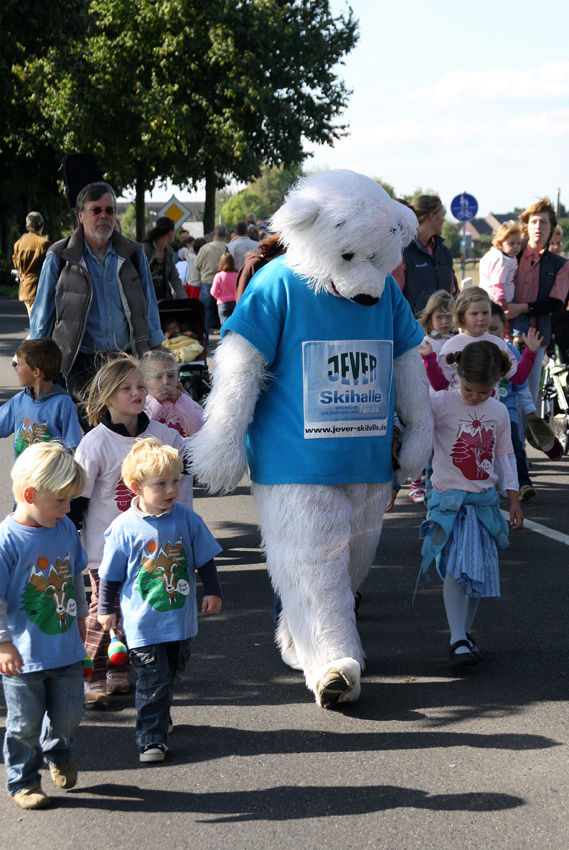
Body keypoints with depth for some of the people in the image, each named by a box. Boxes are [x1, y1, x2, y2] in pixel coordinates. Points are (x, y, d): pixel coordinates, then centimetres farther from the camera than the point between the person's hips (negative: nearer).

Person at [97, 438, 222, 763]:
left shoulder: (187, 519, -4)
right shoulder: (124, 528, -11)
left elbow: (206, 560, 8)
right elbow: (111, 574, 0)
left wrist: (213, 591, 7)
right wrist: (106, 609, 5)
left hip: (181, 619, 4)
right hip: (143, 623, -4)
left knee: (172, 673, 19)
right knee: (154, 679, -7)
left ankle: (159, 716, 42)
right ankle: (152, 739, 0)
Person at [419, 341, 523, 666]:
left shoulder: (499, 412, 6)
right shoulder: (441, 404, -9)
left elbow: (504, 456, 14)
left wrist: (514, 500, 13)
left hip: (485, 501, 5)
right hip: (449, 501, -5)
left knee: (481, 570, 6)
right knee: (456, 566, -18)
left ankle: (466, 632, 23)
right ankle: (458, 640, -17)